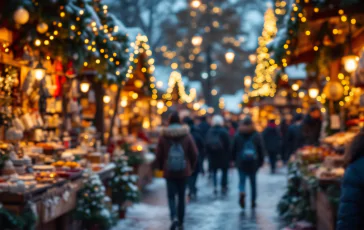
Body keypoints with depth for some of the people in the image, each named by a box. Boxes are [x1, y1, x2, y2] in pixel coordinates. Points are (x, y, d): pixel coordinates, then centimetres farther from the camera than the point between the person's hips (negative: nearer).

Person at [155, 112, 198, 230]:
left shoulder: (163, 136, -5)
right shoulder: (187, 135, -4)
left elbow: (159, 154, -1)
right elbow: (194, 153, -2)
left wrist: (161, 167, 16)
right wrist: (191, 167, 14)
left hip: (169, 171, -1)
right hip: (184, 171, 1)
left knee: (171, 196, 5)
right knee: (181, 196, 11)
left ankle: (174, 218, -19)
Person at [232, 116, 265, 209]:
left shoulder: (238, 135, -2)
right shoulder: (257, 135, -1)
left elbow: (233, 149, 1)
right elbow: (261, 149, 0)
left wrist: (234, 159, 11)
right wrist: (261, 161, 7)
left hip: (241, 163, -1)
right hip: (253, 163, 1)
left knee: (242, 180, 2)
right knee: (253, 181, 12)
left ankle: (242, 192, -28)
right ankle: (253, 201, 16)